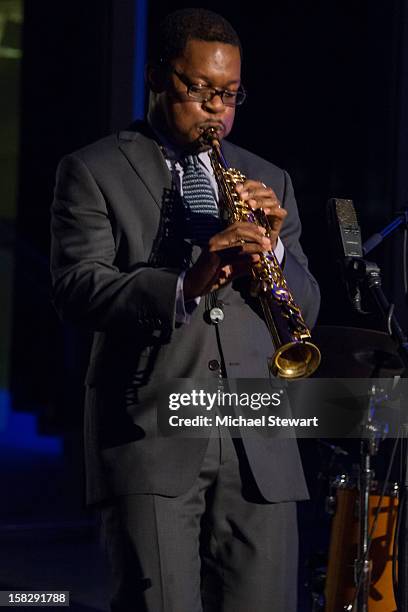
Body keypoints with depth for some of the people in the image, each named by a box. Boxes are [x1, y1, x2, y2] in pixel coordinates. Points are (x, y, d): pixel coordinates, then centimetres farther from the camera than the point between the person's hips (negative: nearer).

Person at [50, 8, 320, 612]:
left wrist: (272, 246, -7)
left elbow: (304, 308, 13)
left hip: (258, 448, 4)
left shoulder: (268, 181, 19)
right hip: (150, 440, -4)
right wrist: (185, 284, -24)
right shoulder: (93, 172, 6)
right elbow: (76, 289, -9)